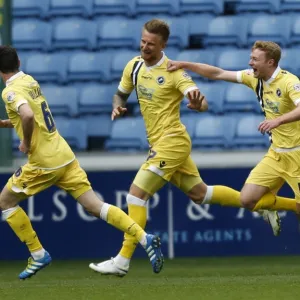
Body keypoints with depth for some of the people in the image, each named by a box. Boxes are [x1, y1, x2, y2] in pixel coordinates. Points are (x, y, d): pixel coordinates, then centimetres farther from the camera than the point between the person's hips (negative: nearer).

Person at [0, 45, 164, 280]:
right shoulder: (30, 81, 15)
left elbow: (28, 115, -32)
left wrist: (26, 142, -15)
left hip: (44, 162, -7)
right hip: (64, 155, 8)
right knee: (94, 206, 1)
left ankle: (38, 254, 10)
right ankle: (145, 239, -14)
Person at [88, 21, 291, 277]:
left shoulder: (174, 72, -15)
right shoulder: (134, 66, 4)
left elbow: (203, 104, -23)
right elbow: (121, 94, 19)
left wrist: (197, 102, -47)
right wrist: (118, 107, -4)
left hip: (172, 142, -8)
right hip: (160, 143, 8)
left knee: (136, 195, -14)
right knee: (200, 193, 18)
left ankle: (122, 261, -12)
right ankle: (262, 205, 30)